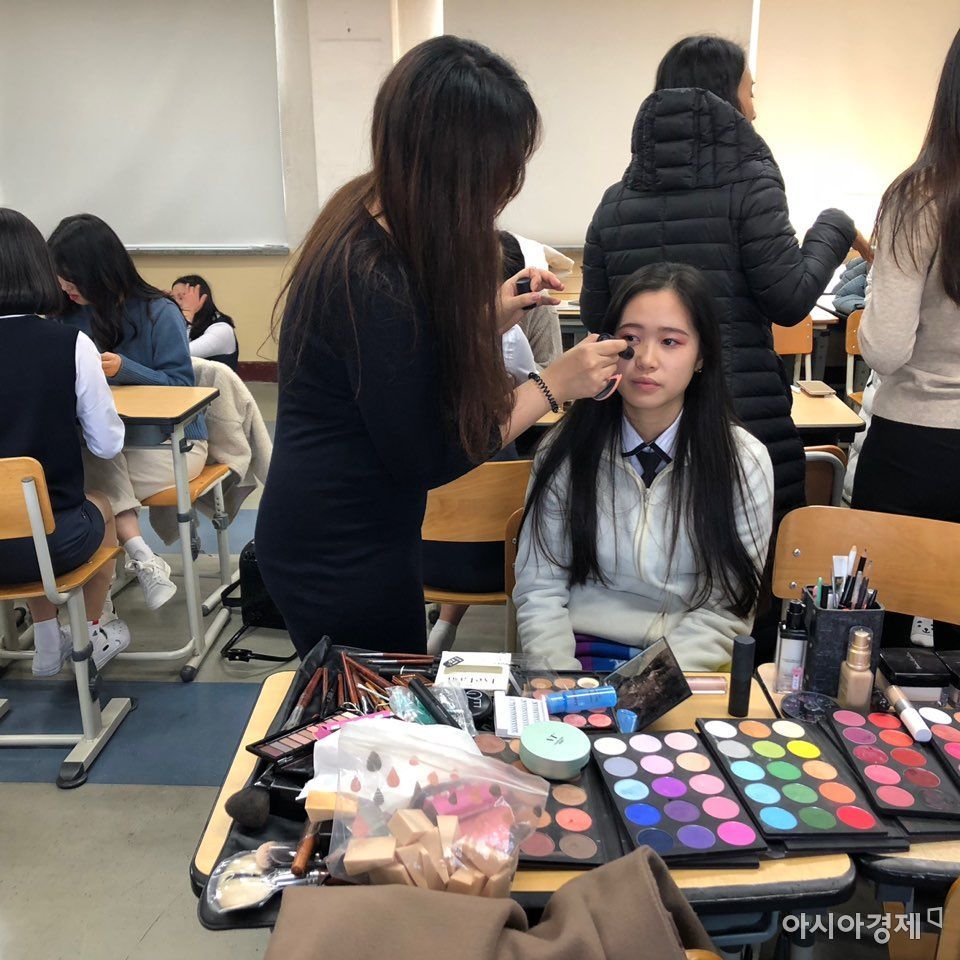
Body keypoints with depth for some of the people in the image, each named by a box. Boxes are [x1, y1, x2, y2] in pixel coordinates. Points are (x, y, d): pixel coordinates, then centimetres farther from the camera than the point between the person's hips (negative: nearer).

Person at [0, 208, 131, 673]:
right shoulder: (69, 344, -14)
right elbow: (108, 445, -4)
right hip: (50, 541, -2)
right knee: (100, 506, 32)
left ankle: (48, 643, 44)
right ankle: (91, 638, 44)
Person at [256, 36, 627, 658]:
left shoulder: (368, 212, -2)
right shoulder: (374, 281, -30)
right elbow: (427, 458, -22)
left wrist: (491, 316, -2)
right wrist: (553, 385, -16)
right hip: (344, 562, -9)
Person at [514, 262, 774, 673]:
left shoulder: (745, 462, -2)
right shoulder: (565, 451, 0)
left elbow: (725, 610, -2)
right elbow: (539, 591, 1)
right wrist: (562, 685, -14)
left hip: (689, 667, 0)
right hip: (580, 655, 1)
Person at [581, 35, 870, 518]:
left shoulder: (616, 200, 6)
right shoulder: (749, 180, -6)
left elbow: (594, 317, 10)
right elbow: (791, 301, -8)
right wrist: (835, 229, 7)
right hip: (744, 415, -4)